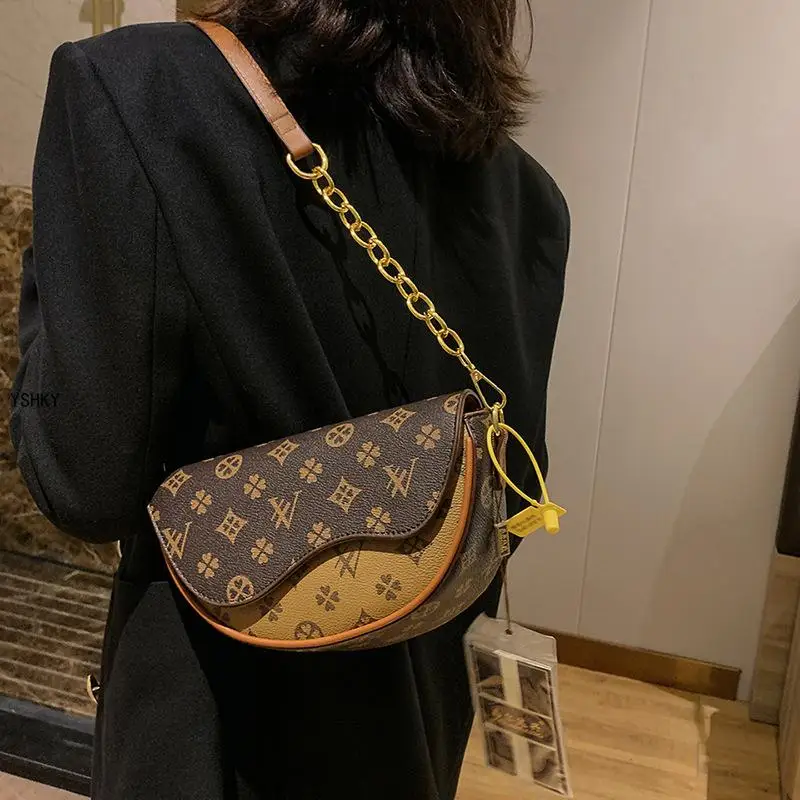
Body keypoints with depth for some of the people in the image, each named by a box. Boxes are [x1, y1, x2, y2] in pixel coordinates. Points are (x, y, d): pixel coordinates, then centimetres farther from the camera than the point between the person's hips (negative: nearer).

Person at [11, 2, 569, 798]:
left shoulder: (136, 92, -20)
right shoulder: (521, 190, -5)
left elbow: (90, 484, -18)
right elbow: (507, 477, 2)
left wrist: (50, 280, -4)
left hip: (221, 699, -4)